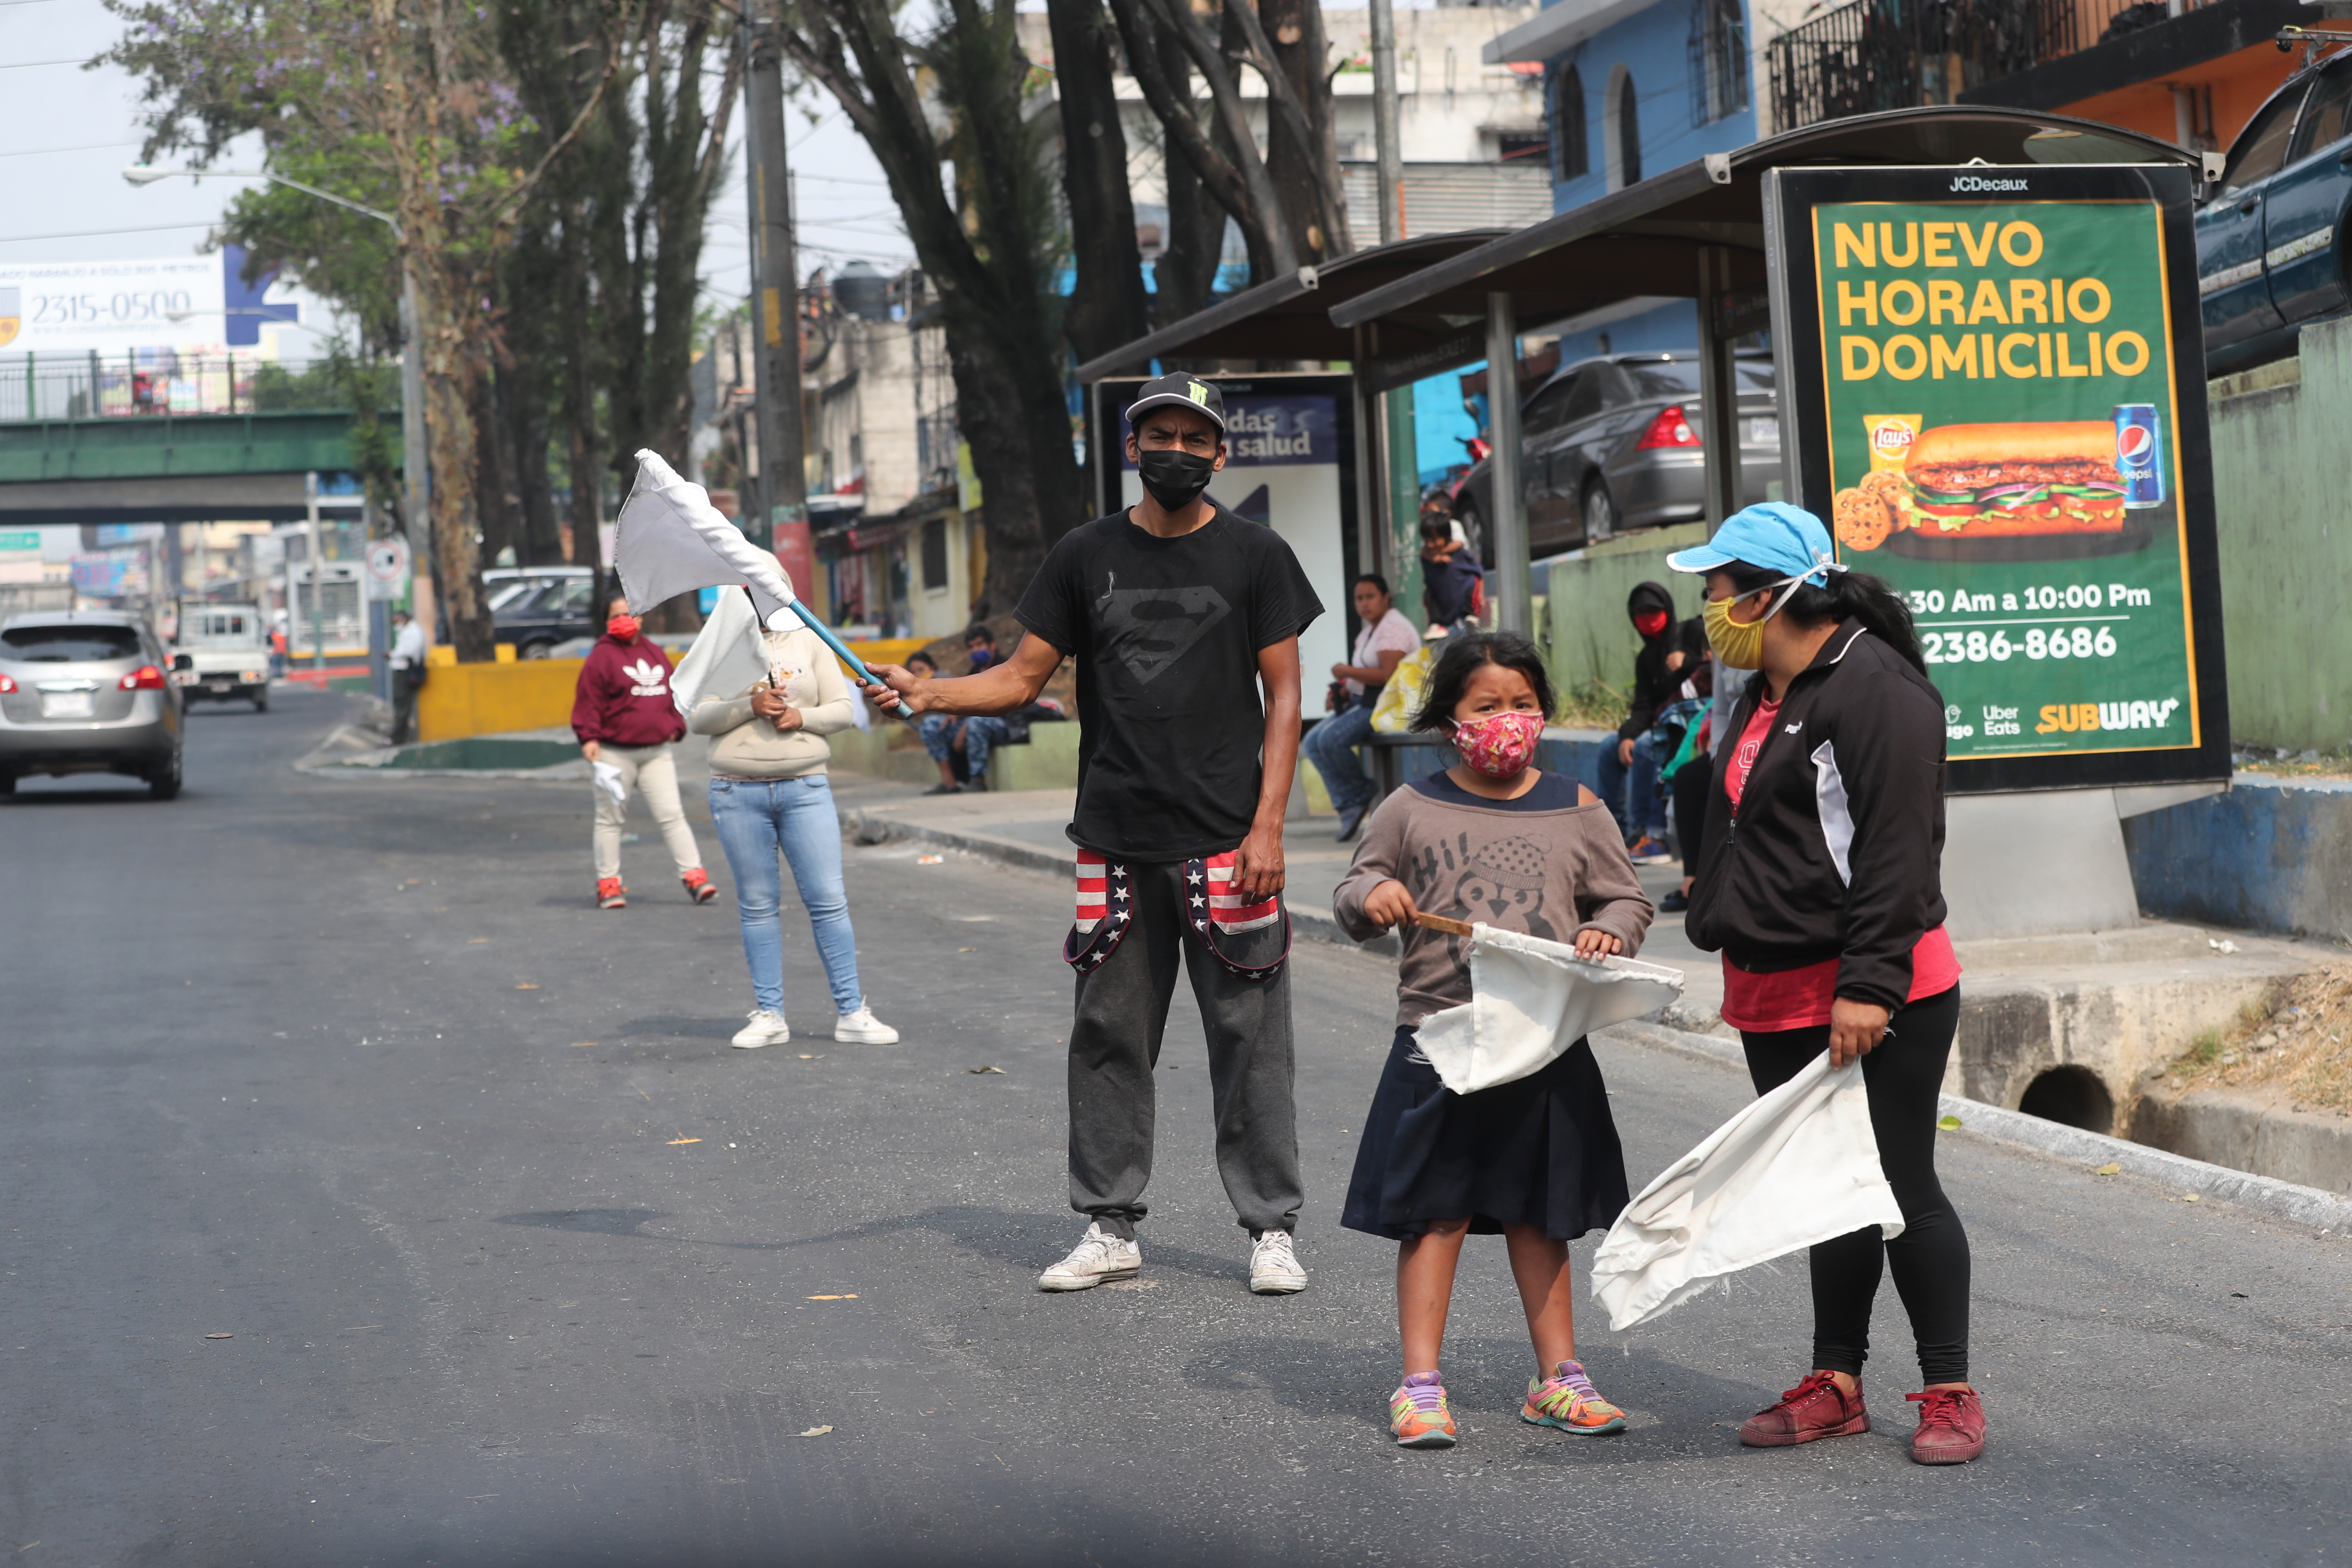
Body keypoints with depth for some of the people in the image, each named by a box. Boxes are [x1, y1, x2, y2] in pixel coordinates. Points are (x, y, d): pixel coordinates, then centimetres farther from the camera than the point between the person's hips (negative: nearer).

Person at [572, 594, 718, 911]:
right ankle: (608, 884, 9)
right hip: (614, 753, -4)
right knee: (610, 818, 3)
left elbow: (672, 694, 24)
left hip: (656, 752, 4)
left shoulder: (656, 653, 14)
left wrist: (676, 726, 16)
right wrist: (589, 738, -17)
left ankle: (694, 876, -5)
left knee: (671, 814, -2)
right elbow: (588, 700, -9)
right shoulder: (602, 656, -4)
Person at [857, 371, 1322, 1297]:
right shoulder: (1087, 555, 9)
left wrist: (1267, 827, -9)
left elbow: (1284, 697, 1)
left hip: (1225, 841, -3)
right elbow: (1023, 676, 10)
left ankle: (1270, 1228, 8)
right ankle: (1110, 1228, 15)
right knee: (1109, 1038, 6)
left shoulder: (1253, 555, 3)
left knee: (1249, 1037, -1)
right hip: (1116, 842, 3)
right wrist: (928, 693, -9)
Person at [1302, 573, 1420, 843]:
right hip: (1364, 702, 11)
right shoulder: (1370, 629, 20)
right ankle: (1349, 808, -7)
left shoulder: (1393, 628, -13)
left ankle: (1361, 795, -6)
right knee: (1313, 742, -2)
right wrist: (1345, 691, 7)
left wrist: (1347, 672, -15)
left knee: (1331, 739, -27)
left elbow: (1388, 675, -24)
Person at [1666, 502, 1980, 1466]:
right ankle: (1836, 1386, 21)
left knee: (1900, 1191, -3)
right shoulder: (1766, 697, 17)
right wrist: (1740, 969, 24)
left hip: (1875, 1000, -9)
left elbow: (1899, 851, -20)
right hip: (1779, 1002, 9)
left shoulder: (1877, 688, -14)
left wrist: (1868, 986, -24)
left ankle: (1949, 1392, 6)